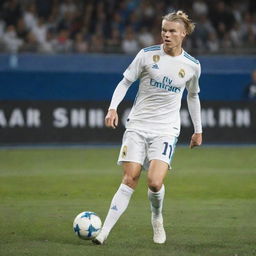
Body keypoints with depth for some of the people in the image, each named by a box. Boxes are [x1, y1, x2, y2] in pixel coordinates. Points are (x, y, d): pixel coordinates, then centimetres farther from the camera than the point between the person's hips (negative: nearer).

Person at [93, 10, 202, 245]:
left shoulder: (192, 65, 3)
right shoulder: (147, 55, -2)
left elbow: (193, 96, 19)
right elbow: (125, 82, 4)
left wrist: (198, 130, 23)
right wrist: (113, 108, -11)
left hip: (166, 130, 0)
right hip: (138, 125, 0)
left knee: (155, 182, -17)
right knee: (130, 178, -10)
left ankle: (157, 219, 15)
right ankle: (105, 231, -7)